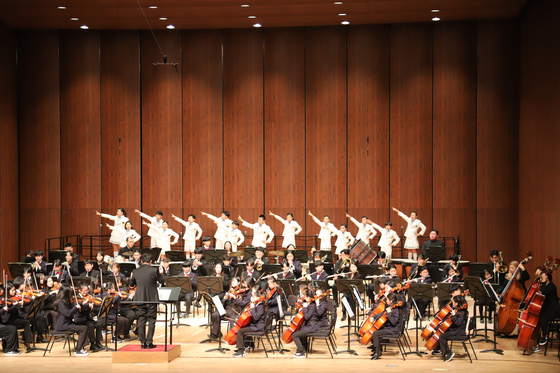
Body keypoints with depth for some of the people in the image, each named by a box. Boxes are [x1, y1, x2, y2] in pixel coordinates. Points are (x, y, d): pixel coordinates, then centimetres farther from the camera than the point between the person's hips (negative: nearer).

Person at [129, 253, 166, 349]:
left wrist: (131, 277, 33)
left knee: (141, 320, 9)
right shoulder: (154, 271, -11)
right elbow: (162, 281, 1)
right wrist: (160, 273, 19)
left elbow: (132, 284, 12)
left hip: (140, 299, 3)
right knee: (151, 320, 4)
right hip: (152, 299, -3)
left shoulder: (135, 271, -2)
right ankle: (149, 342, 0)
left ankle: (143, 342, 8)